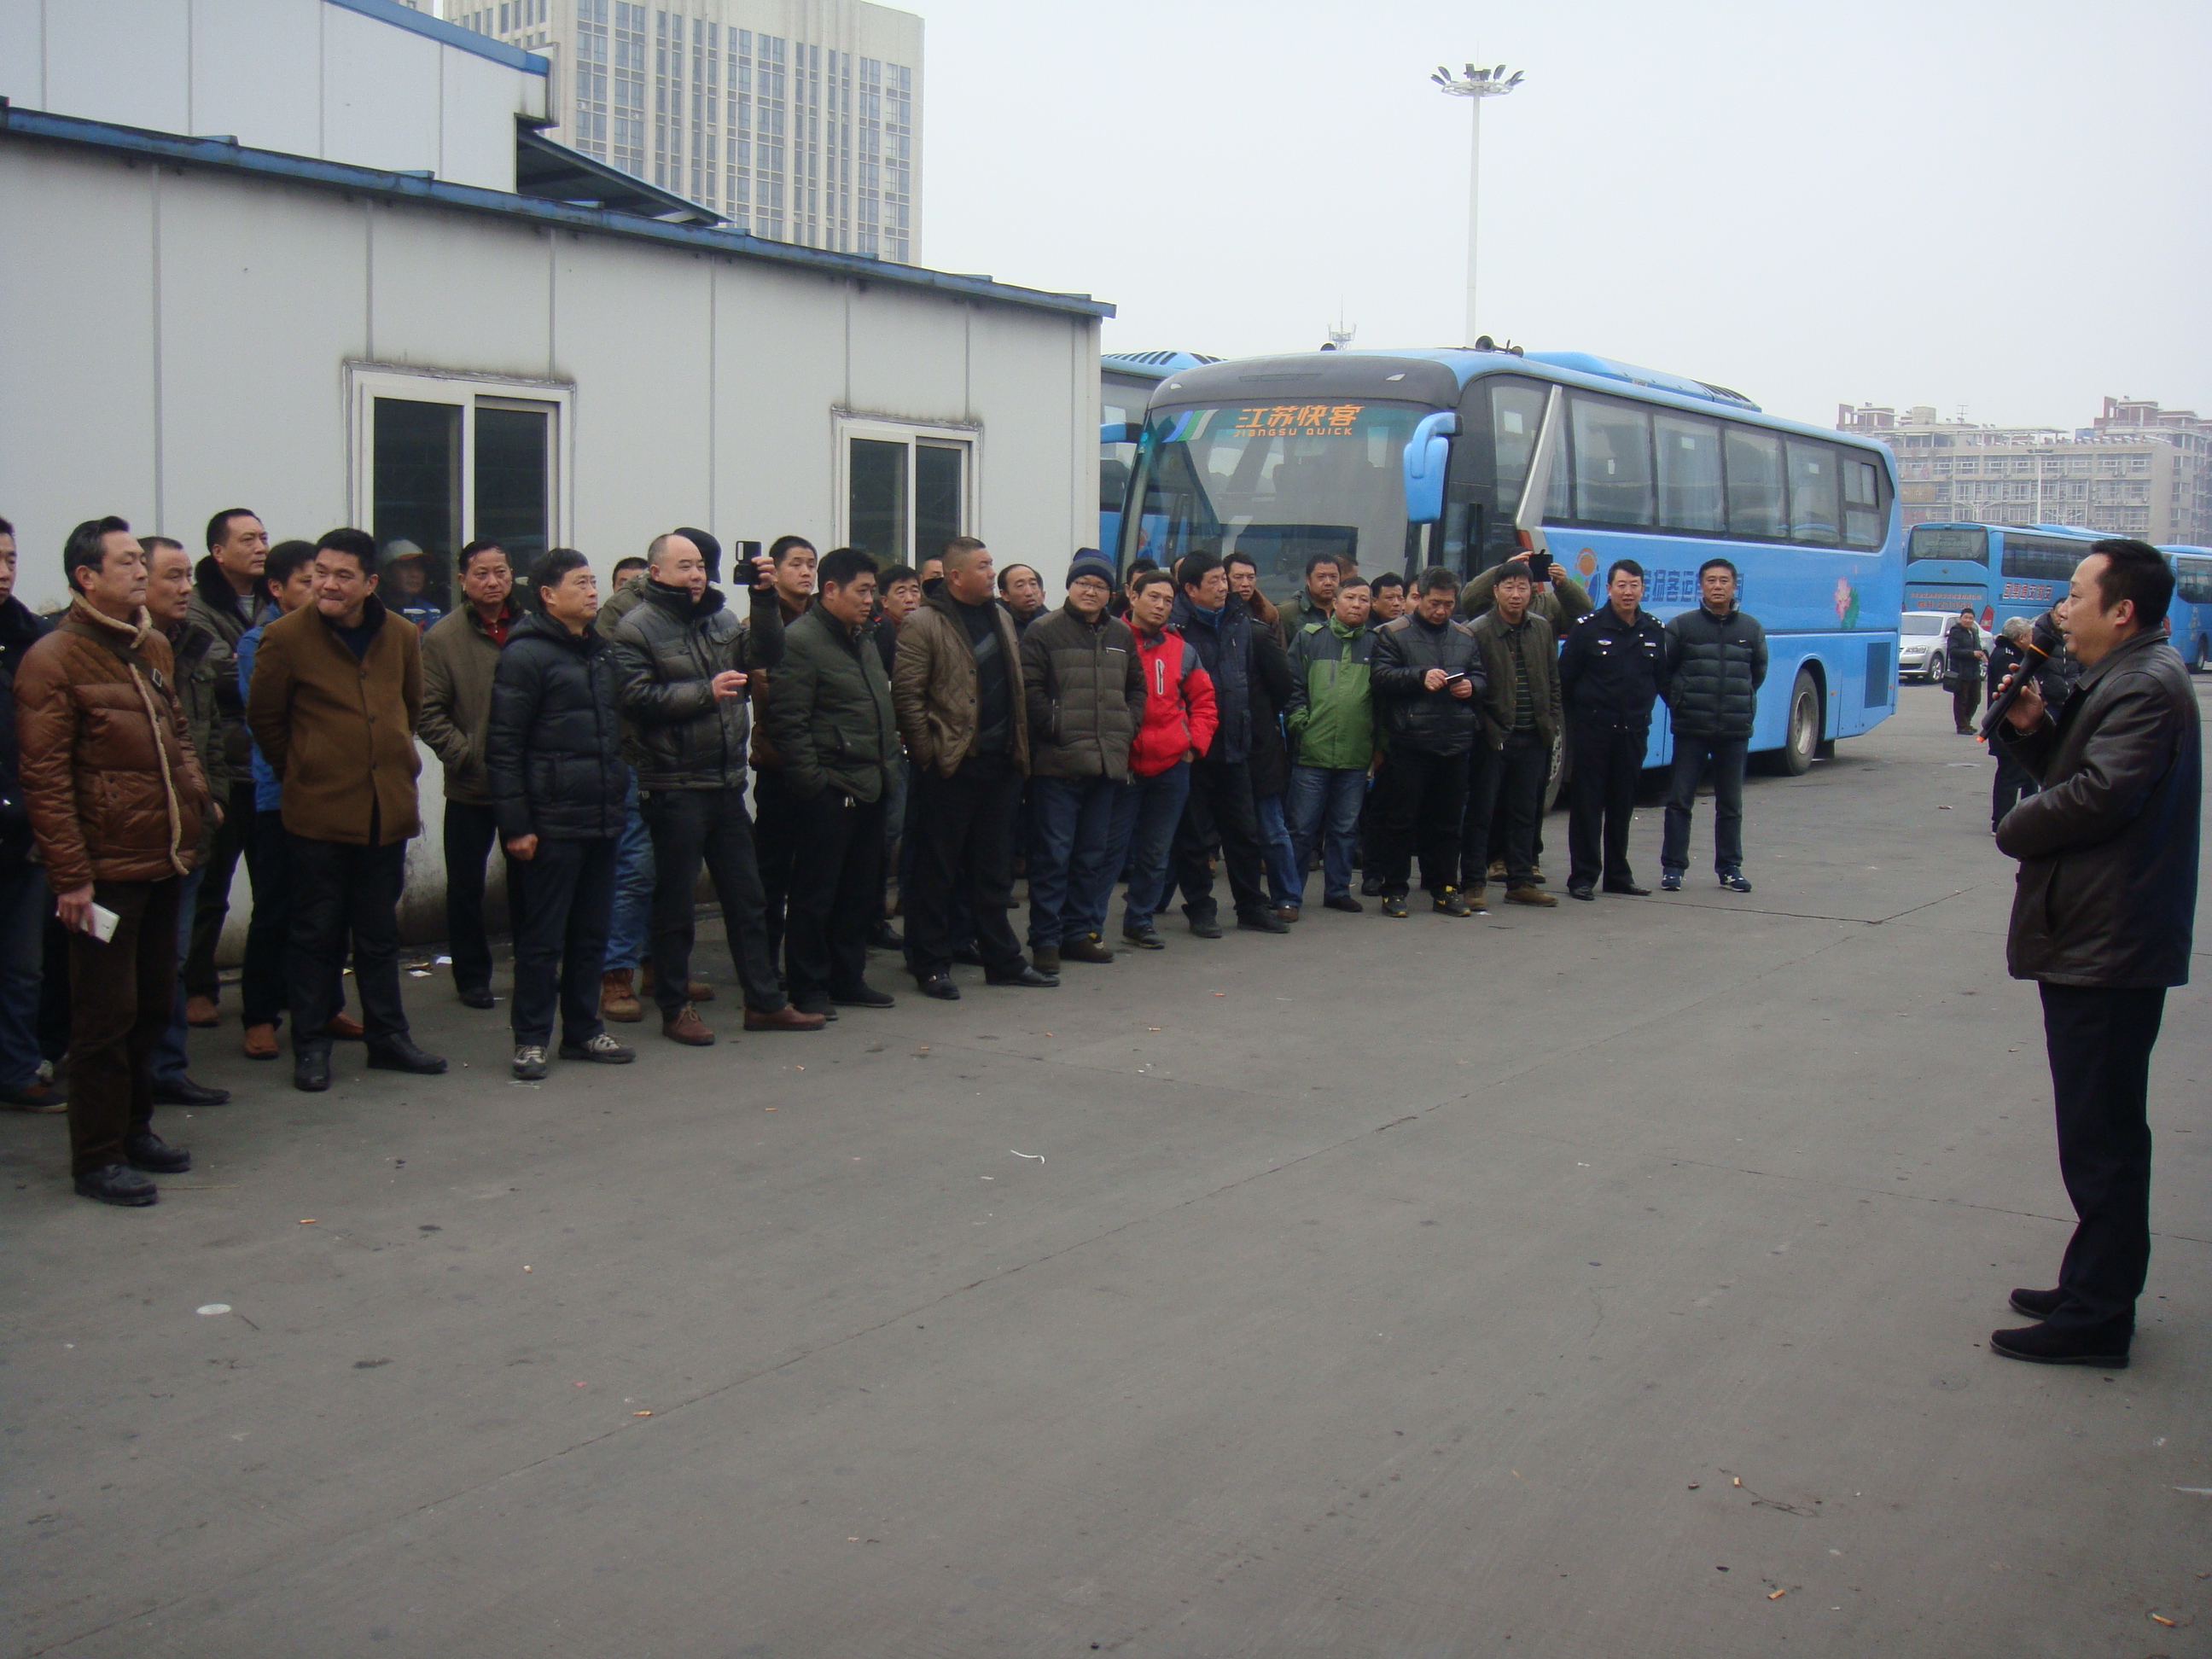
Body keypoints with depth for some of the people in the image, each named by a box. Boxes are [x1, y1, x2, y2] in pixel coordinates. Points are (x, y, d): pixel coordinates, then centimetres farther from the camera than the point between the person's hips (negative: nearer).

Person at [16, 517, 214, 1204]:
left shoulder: (153, 647, 13)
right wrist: (69, 875, -18)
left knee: (153, 1003, 16)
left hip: (163, 862, 8)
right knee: (106, 1015, -1)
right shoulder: (54, 659, -11)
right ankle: (97, 1159, 9)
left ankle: (134, 1129, 31)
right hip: (105, 868, -8)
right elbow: (45, 779, -15)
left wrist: (195, 793, 7)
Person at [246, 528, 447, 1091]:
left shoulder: (401, 636, 3)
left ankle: (387, 1037, 24)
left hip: (387, 810, 4)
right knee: (317, 934, 5)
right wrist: (301, 773, 7)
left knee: (380, 934, 14)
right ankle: (311, 1046, 14)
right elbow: (264, 719, 1)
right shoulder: (286, 637, -9)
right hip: (316, 813, -4)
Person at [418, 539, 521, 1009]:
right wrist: (465, 755, -15)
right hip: (470, 787, -1)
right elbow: (430, 712, -7)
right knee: (466, 886, 8)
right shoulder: (442, 637, -4)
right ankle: (472, 977, 21)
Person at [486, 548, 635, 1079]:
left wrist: (620, 802, 14)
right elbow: (503, 746, -13)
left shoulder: (601, 650, 14)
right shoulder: (525, 655, -10)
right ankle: (531, 1040, 9)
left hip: (602, 819, 7)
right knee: (541, 938, 0)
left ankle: (583, 1030, 23)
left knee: (592, 934, 13)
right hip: (552, 823, -7)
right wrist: (515, 824, -16)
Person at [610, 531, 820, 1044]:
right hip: (674, 787, -6)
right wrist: (707, 692, -19)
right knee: (675, 905, 3)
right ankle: (675, 1009, 14)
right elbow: (638, 697, -18)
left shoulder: (720, 618, 12)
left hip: (726, 784, 7)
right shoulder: (636, 629, -7)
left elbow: (766, 651, 5)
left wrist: (764, 601, -8)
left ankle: (764, 1001, 20)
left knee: (747, 897, 12)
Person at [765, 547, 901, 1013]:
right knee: (815, 894, -1)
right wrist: (811, 779, -19)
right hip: (829, 792, -9)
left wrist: (888, 766, 17)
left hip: (869, 789, 9)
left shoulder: (865, 643, 18)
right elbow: (789, 721, -16)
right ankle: (808, 988, 7)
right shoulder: (800, 641, -11)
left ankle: (848, 979, 23)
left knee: (862, 892, 13)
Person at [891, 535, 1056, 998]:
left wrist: (1019, 748, 13)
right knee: (937, 871, 2)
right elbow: (907, 695, -11)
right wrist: (927, 754, -14)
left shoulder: (1002, 617, 15)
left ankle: (1002, 960, 21)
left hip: (999, 764, 7)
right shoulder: (923, 625, -8)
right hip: (951, 766, -6)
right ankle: (930, 965, 10)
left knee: (994, 870, 14)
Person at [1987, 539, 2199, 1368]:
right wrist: (2033, 727, 1)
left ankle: (2097, 1318, 2)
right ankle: (2093, 1290, 28)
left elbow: (2104, 791, -28)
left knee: (2101, 1137, -5)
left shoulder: (2146, 685, -17)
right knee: (2101, 1135, 17)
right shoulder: (2115, 680, 16)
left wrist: (2017, 829, -13)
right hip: (2091, 941, 11)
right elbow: (2071, 770, 19)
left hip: (2108, 950, -11)